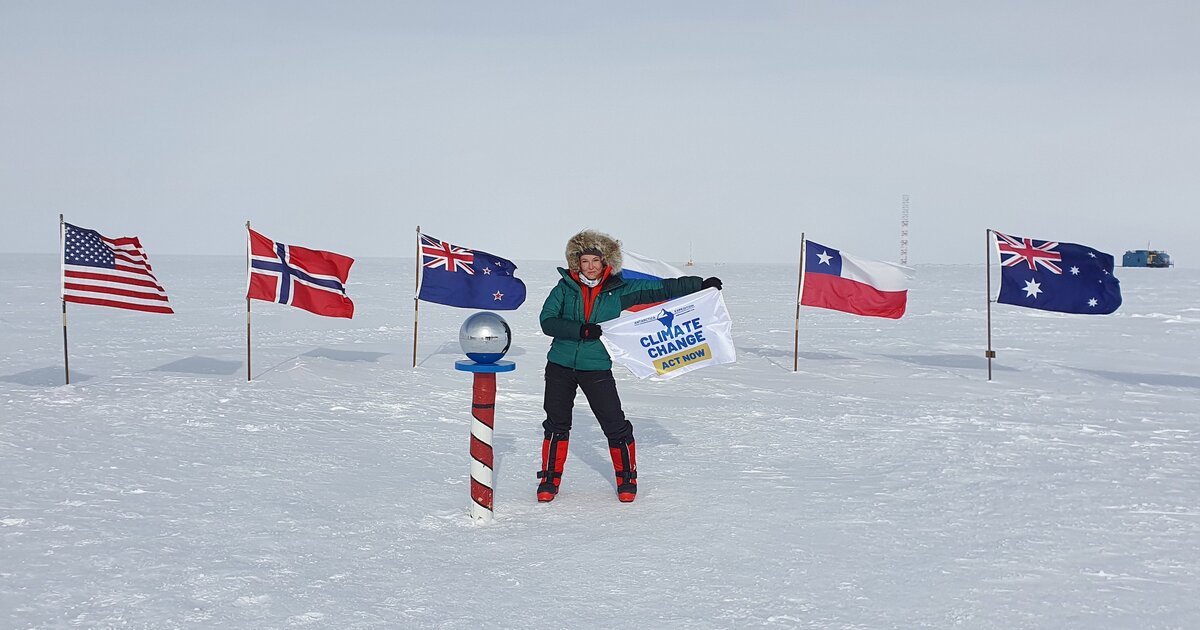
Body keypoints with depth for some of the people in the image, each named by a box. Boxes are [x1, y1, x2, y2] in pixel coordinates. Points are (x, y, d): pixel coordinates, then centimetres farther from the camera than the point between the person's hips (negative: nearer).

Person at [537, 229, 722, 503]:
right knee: (556, 425, 8)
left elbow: (661, 288, -1)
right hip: (560, 366, 1)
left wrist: (701, 285, -6)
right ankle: (549, 479, 23)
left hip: (596, 367, 0)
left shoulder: (619, 290, -1)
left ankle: (627, 477, 18)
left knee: (615, 425, -2)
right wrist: (581, 331, -21)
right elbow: (547, 321, -10)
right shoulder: (565, 287, -1)